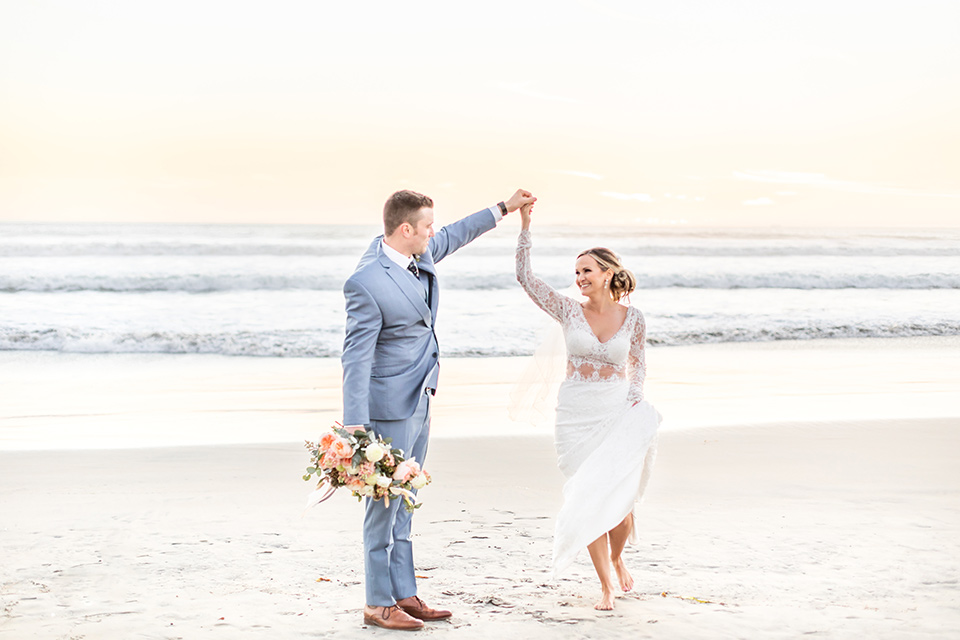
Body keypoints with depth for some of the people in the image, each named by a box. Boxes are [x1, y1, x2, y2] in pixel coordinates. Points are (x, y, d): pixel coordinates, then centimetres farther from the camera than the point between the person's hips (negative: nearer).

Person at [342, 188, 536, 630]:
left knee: (402, 504, 13)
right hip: (389, 407, -9)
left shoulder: (418, 255, 2)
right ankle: (378, 603, 7)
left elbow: (453, 236, 24)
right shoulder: (367, 282, -23)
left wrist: (503, 209, 30)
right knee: (385, 503, -2)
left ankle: (404, 594, 19)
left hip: (419, 403, 9)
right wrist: (355, 425, -26)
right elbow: (355, 357, -23)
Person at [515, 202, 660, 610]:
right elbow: (525, 276, -4)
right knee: (591, 498, -2)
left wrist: (634, 395, 0)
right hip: (576, 414, 0)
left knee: (619, 496, -5)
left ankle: (617, 557, 28)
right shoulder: (569, 312, 0)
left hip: (618, 411, 0)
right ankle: (607, 586, 9)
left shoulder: (632, 318, 1)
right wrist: (525, 225, -7)